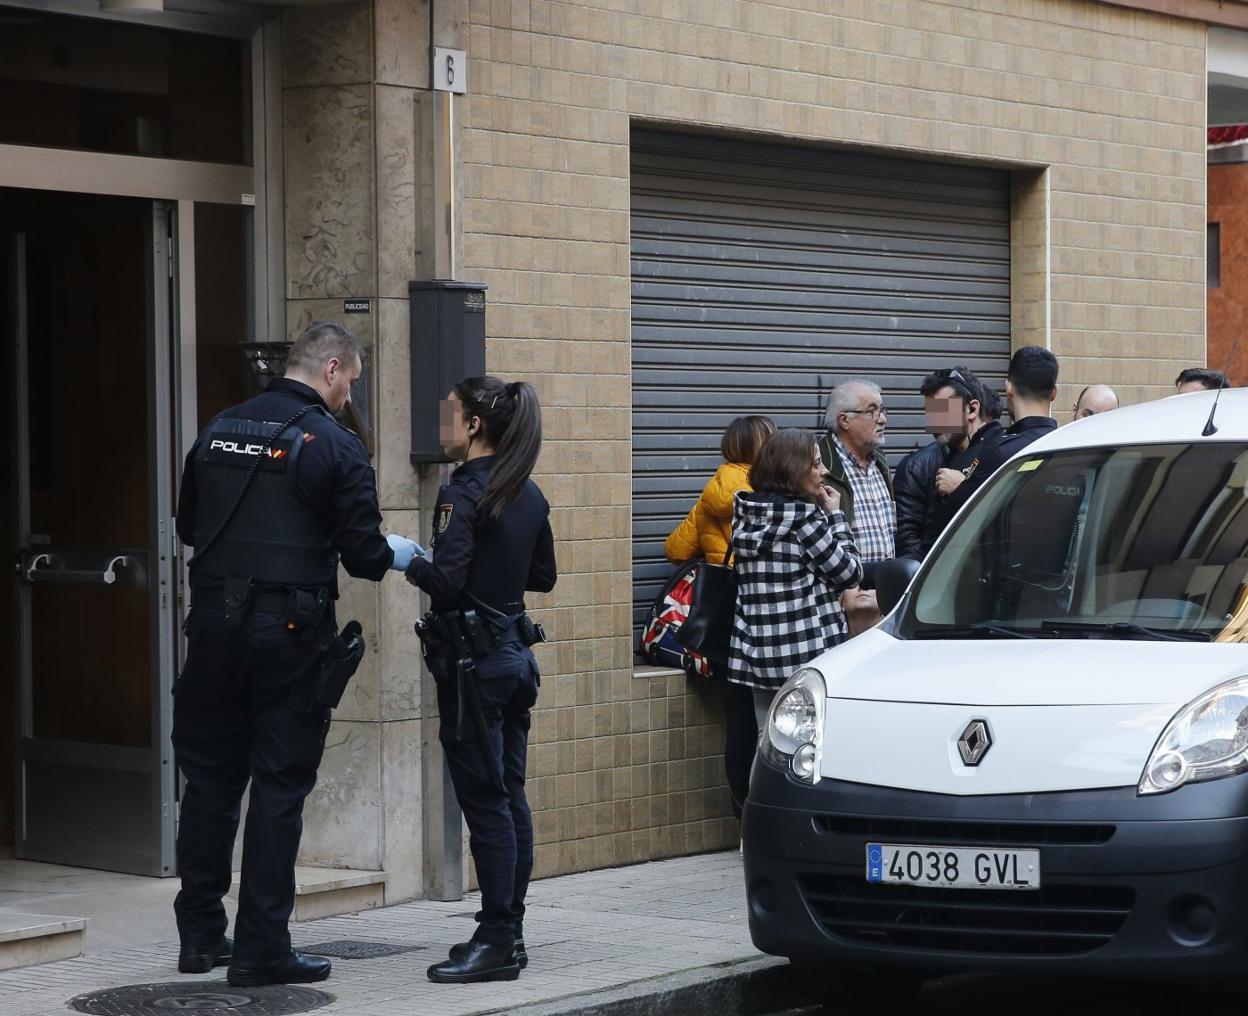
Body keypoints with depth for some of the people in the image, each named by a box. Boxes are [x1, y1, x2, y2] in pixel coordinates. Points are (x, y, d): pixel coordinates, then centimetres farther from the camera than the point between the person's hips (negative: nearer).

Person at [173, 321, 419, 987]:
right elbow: (361, 553, -9)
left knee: (210, 777, 13)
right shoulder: (333, 444, -8)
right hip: (289, 632, -5)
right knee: (280, 785, 2)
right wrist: (395, 555, 13)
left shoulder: (220, 430, 8)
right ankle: (261, 949, 3)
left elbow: (187, 526, 15)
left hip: (214, 625, 5)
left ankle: (200, 937, 20)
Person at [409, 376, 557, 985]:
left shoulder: (463, 494, -15)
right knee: (509, 796, 11)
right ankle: (509, 931, 17)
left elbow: (446, 580, -22)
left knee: (484, 801, -6)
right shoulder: (528, 495, 10)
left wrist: (414, 564, -4)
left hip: (472, 658, -8)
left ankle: (496, 942, -5)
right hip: (514, 653, 8)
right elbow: (543, 575, 19)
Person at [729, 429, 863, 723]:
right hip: (809, 650, -7)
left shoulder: (745, 514, 8)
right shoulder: (803, 515, -12)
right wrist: (835, 515, 3)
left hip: (756, 652, 7)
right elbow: (850, 573, -6)